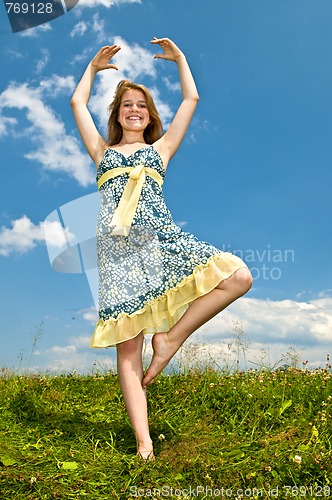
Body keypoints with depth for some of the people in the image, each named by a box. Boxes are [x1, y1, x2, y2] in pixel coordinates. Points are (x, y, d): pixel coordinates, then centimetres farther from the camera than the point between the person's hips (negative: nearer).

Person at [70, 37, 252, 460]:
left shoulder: (161, 148, 24)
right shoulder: (103, 151, 26)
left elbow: (191, 99, 27)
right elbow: (77, 103, 31)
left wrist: (179, 58, 36)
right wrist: (94, 67, 41)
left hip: (161, 237, 1)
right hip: (117, 246, 0)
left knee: (239, 276, -19)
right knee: (127, 343, -8)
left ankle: (171, 336, -7)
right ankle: (143, 442, -1)